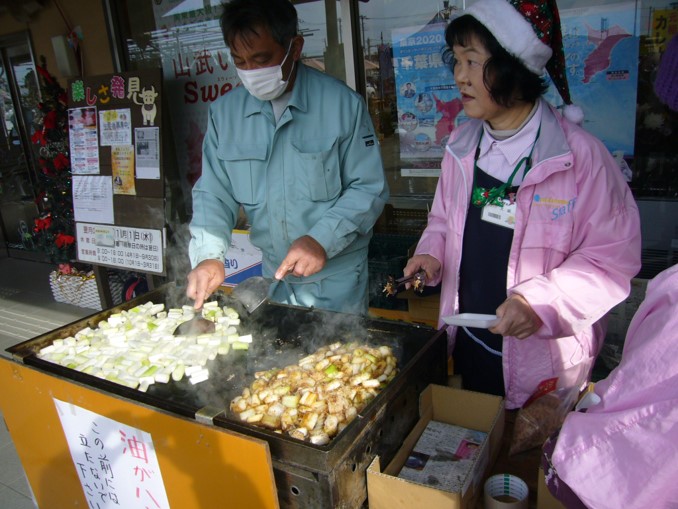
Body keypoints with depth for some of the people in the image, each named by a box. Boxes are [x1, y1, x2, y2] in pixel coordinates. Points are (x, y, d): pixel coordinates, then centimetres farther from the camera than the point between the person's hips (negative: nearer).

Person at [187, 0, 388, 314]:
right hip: (273, 277, 4)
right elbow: (213, 193, 2)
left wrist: (322, 239, -24)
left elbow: (369, 189, -11)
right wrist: (208, 254, -14)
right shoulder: (224, 112, -1)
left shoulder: (342, 103, -12)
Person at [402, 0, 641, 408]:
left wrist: (540, 302, -25)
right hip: (466, 344, 5)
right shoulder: (462, 146, -1)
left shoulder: (579, 155, -18)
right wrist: (432, 253, -6)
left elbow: (613, 256, -14)